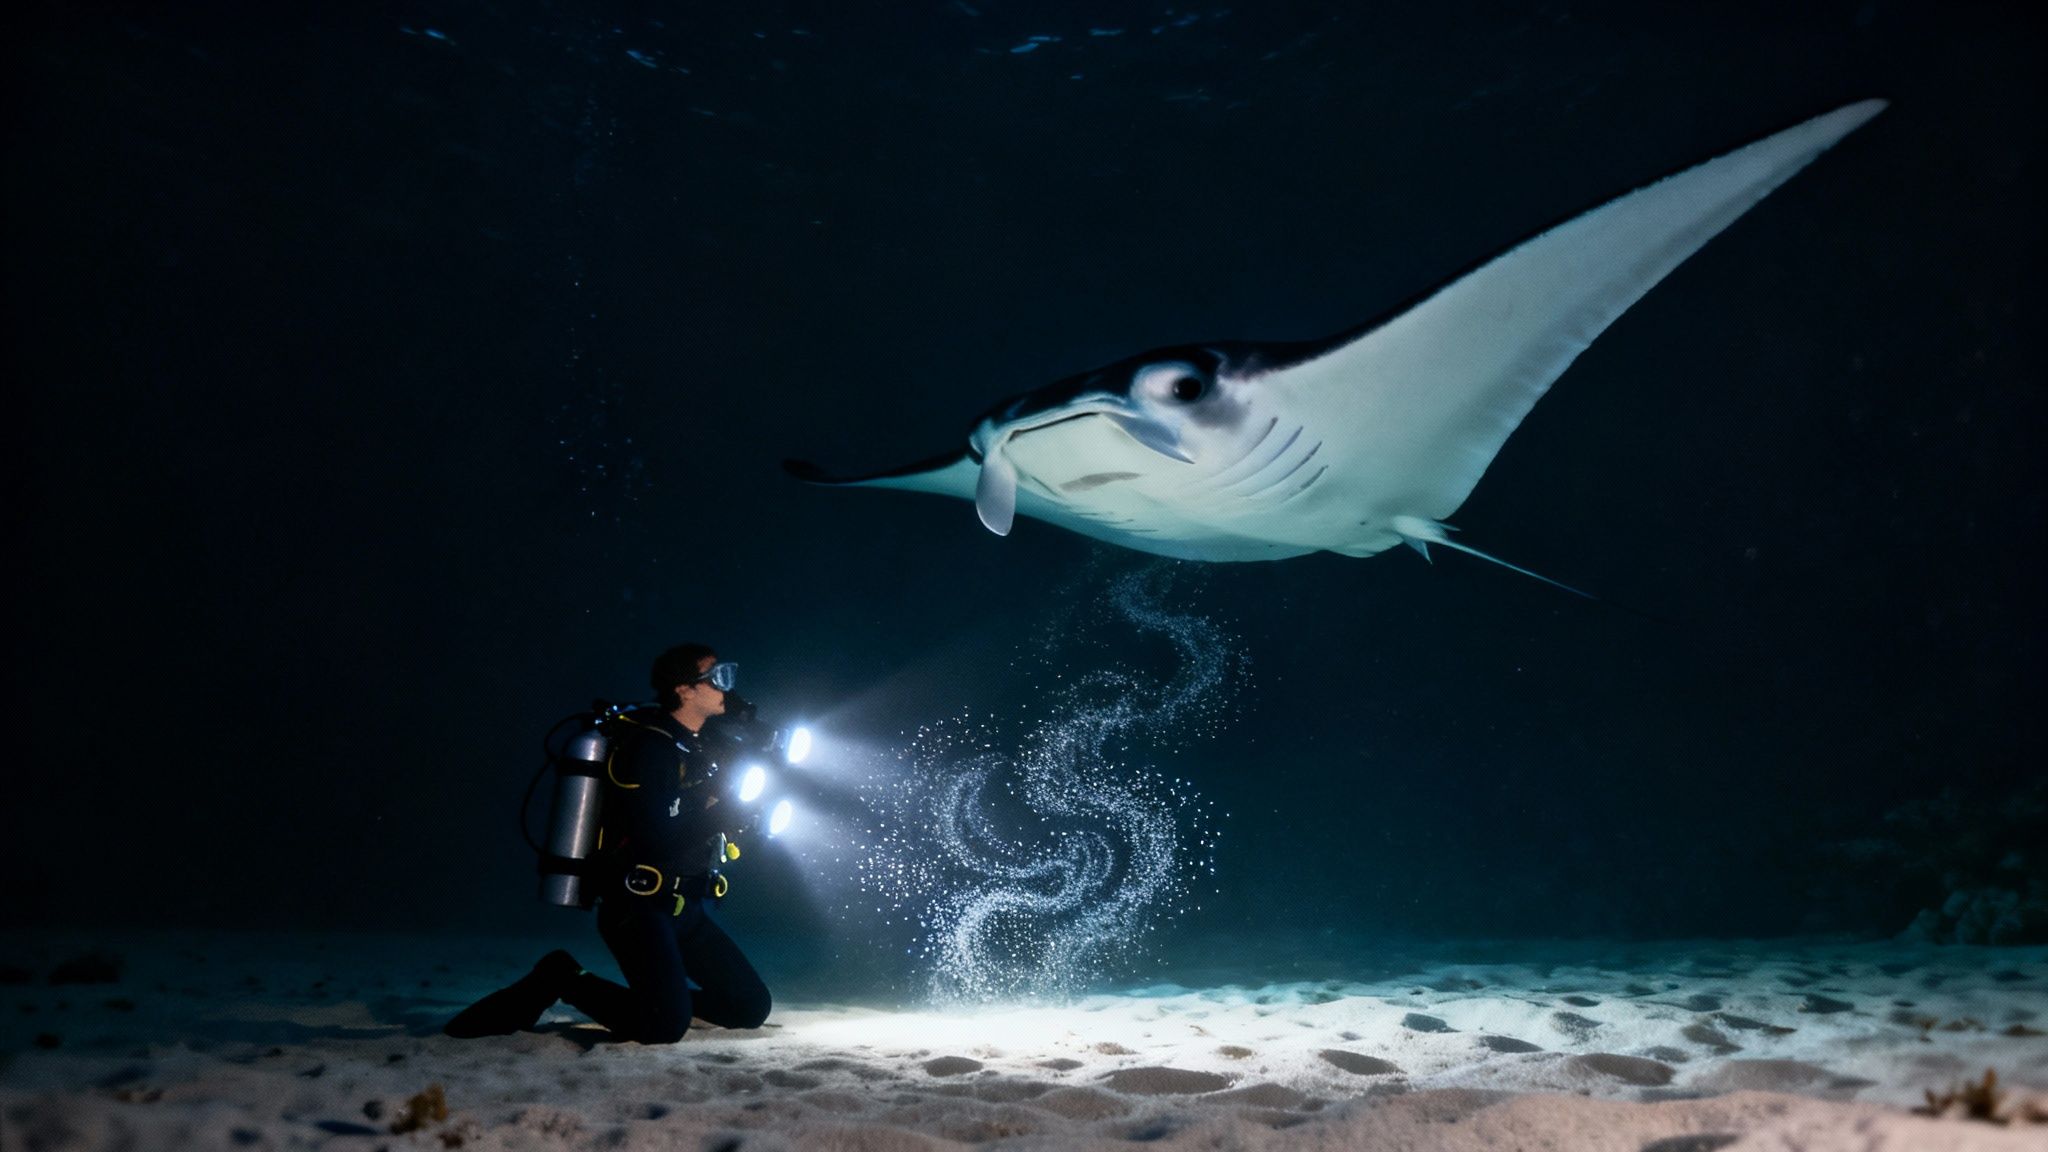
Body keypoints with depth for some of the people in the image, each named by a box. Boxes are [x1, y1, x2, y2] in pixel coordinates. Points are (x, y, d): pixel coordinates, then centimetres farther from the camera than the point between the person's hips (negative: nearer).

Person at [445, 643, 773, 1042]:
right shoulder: (648, 747, -16)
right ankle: (564, 981, -2)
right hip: (640, 906, -8)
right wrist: (721, 811, -18)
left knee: (752, 1006, 2)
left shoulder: (702, 745, 11)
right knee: (667, 1025, -22)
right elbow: (657, 845, -25)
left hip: (686, 908, 8)